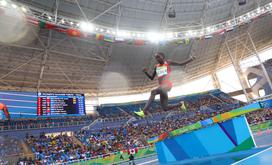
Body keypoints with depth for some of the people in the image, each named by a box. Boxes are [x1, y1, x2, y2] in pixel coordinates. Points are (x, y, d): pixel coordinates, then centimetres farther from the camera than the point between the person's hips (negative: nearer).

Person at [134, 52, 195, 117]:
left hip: (167, 85, -6)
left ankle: (144, 111, -34)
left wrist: (191, 59, 2)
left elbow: (181, 64, 13)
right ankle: (180, 104, 29)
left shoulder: (168, 63, 8)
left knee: (153, 92, -33)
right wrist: (146, 72, 4)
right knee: (165, 108, 7)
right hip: (162, 87, 7)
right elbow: (151, 78, 21)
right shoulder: (156, 67, 20)